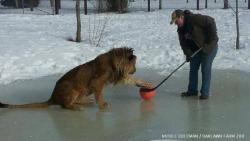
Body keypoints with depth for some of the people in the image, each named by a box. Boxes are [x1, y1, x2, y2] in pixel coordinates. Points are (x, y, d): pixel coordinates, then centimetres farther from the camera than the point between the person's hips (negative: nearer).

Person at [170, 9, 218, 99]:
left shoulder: (195, 19, -25)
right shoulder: (180, 29, 1)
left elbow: (210, 22, -27)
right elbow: (183, 43, 1)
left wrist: (212, 38, -26)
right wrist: (188, 53, -15)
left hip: (209, 46, -8)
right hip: (196, 48, 8)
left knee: (205, 69, -6)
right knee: (193, 68, 9)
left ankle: (205, 93, 2)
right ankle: (192, 90, 21)